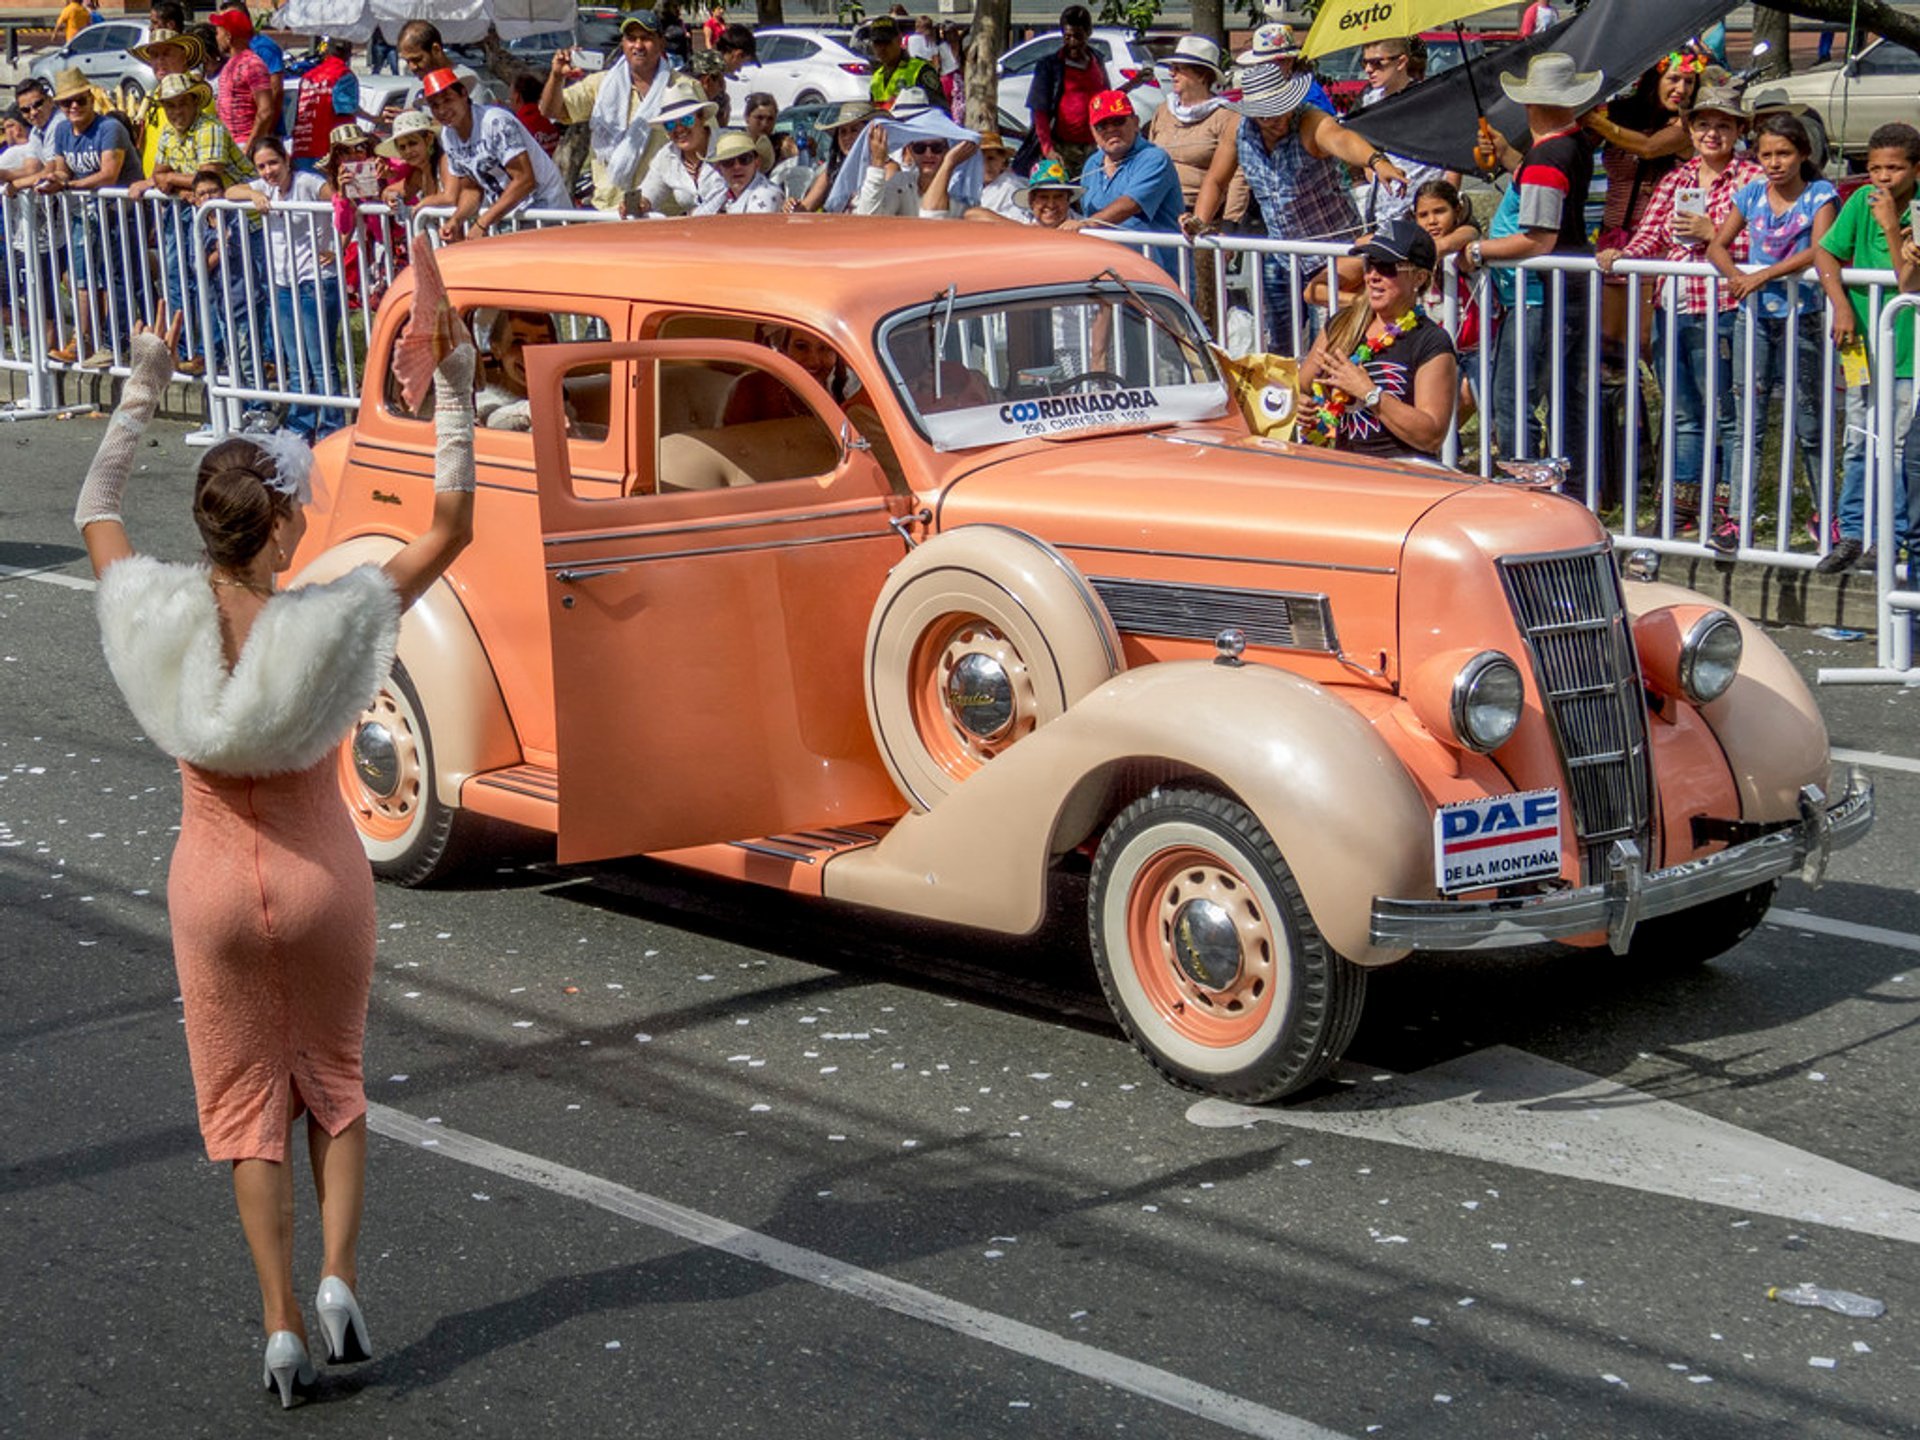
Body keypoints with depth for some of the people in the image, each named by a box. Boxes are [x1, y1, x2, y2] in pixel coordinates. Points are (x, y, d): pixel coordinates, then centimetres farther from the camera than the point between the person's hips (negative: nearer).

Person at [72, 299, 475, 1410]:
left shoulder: (163, 613, -16)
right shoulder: (324, 625, -21)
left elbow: (97, 512, 5)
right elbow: (453, 528, -12)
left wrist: (144, 388, 9)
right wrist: (457, 399, -11)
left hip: (216, 885, 1)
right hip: (324, 879, -1)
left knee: (249, 1102, 12)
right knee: (334, 1079, 21)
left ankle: (282, 1323, 7)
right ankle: (339, 1275, 6)